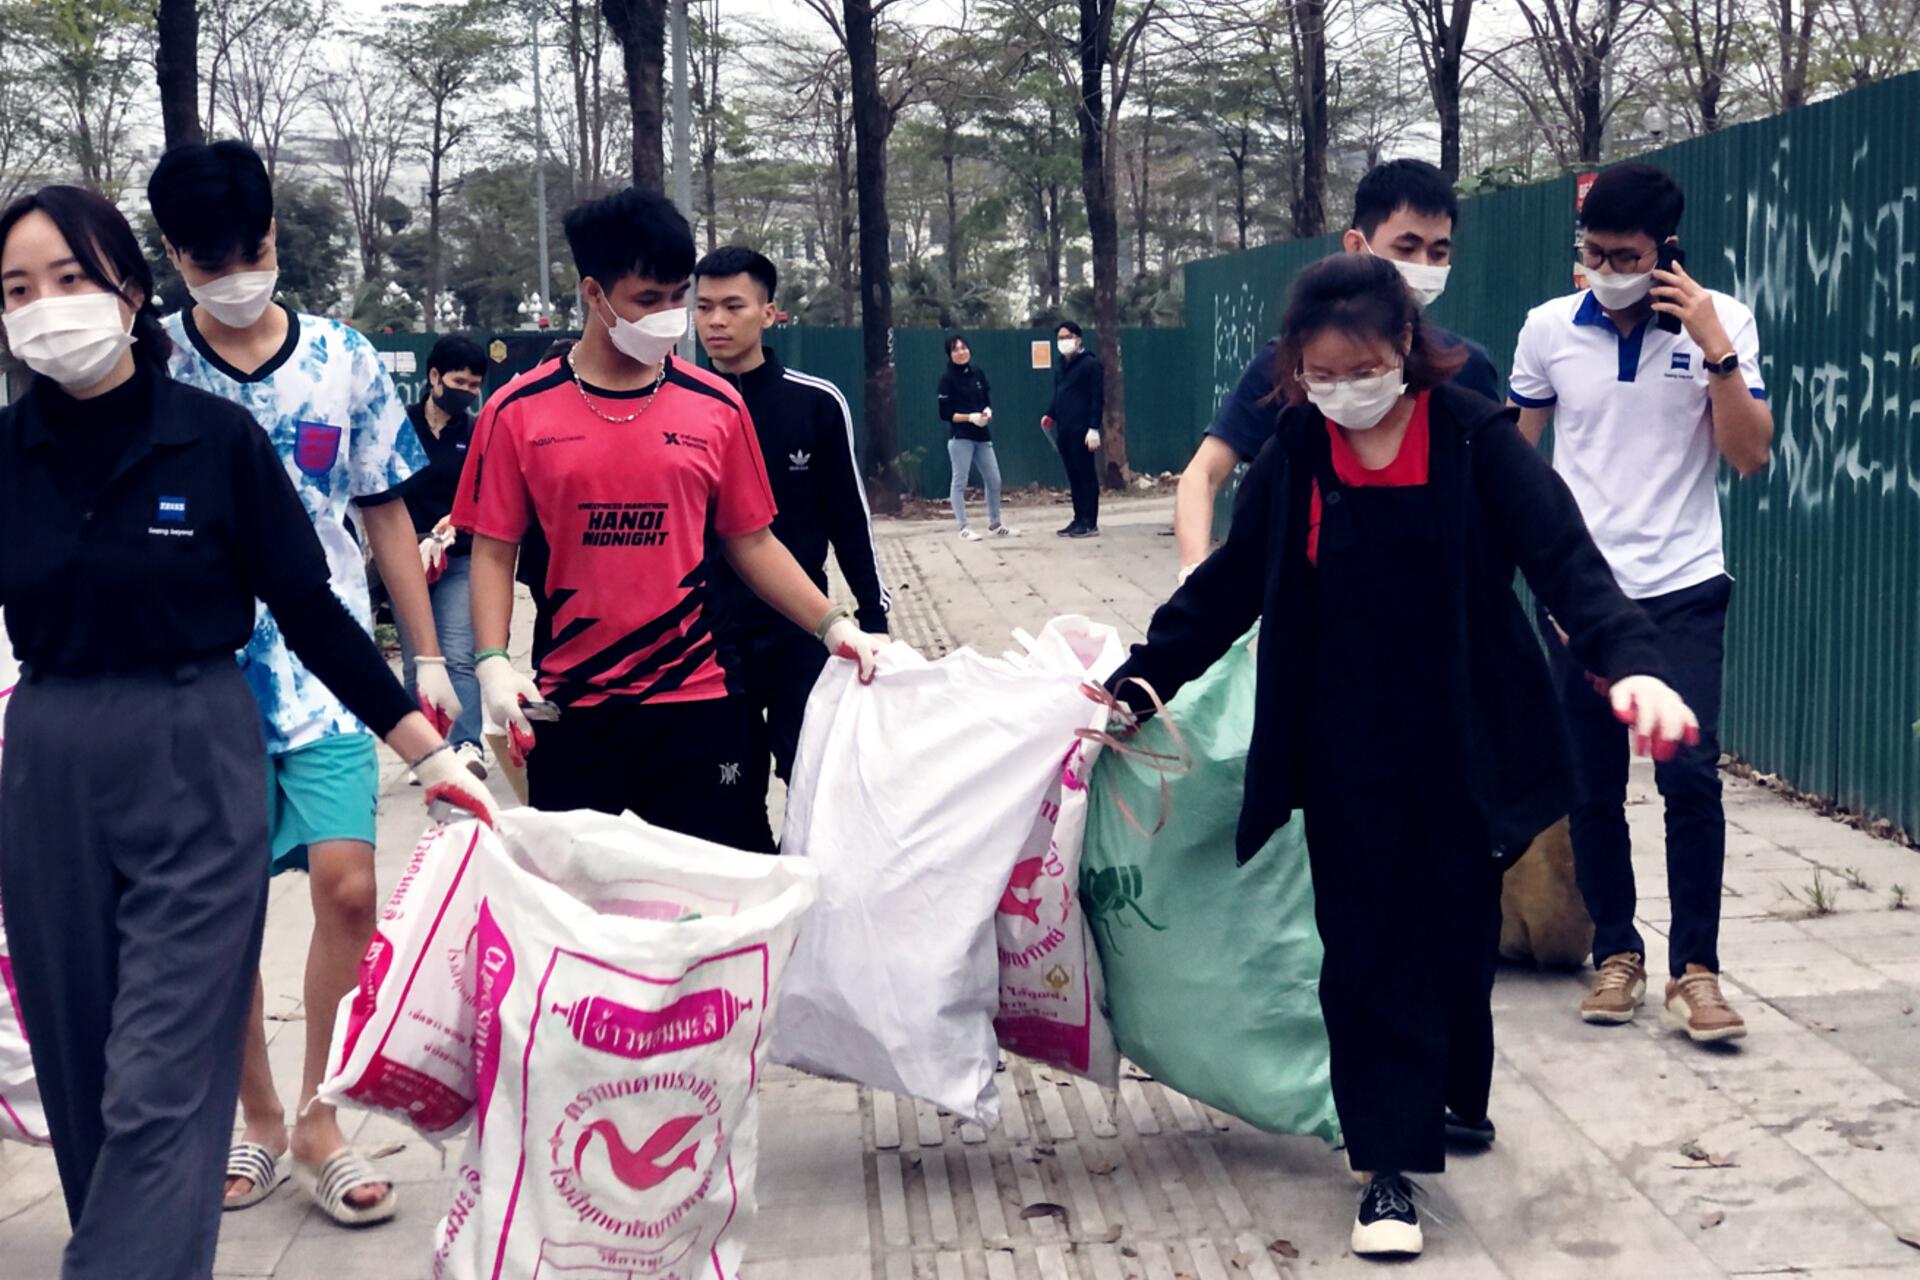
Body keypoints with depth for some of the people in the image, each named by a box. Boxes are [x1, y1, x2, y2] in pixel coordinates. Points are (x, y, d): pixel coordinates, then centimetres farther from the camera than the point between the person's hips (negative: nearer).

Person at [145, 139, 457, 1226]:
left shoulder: (344, 359, 2)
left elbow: (385, 514, 9)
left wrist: (429, 659, 9)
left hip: (327, 676, 0)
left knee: (349, 887, -9)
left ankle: (320, 1122, 8)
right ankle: (259, 1121, 24)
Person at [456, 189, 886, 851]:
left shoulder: (716, 406, 4)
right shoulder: (519, 412, 0)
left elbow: (749, 542, 10)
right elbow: (494, 552, 3)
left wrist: (833, 624, 0)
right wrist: (494, 664, -10)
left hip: (695, 704, 1)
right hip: (566, 713, 0)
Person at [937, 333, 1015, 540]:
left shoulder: (978, 372, 9)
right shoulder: (947, 378, -7)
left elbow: (988, 398, 16)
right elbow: (945, 414, -9)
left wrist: (988, 411, -6)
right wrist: (970, 417, -19)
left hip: (982, 436, 6)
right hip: (960, 438, -6)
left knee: (994, 481, 8)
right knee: (960, 482, -3)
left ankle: (994, 525, 22)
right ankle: (964, 529, 3)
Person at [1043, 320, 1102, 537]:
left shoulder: (1090, 364, -7)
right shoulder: (1060, 367, 18)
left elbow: (1098, 398, -12)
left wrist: (1094, 428, -18)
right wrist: (1051, 415, 9)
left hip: (1082, 431, -8)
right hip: (1064, 431, 8)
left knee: (1086, 476, -5)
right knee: (1073, 476, 10)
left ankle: (1090, 523, -3)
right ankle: (1079, 519, 14)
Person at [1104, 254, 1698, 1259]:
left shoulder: (1475, 439, -10)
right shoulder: (1292, 460, -1)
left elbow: (1563, 556, -20)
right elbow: (1227, 589, 7)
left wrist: (1630, 665, -35)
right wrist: (1138, 682, 2)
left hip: (1464, 745, -1)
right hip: (1349, 754, 1)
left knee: (1457, 936, 13)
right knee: (1368, 950, 1)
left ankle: (1455, 1097, 39)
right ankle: (1390, 1165, 8)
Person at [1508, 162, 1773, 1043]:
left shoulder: (1721, 321, -3)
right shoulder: (1549, 327, 0)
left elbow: (1751, 456, -7)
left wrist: (1715, 348, -16)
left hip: (1683, 589, -1)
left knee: (1690, 775, -10)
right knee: (1593, 785, 6)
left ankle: (1694, 970, 1)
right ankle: (1616, 954, 21)